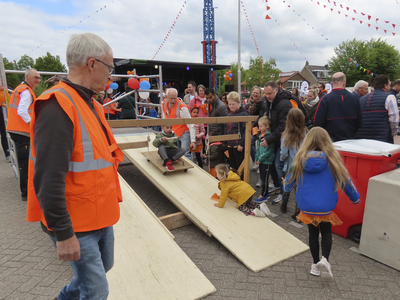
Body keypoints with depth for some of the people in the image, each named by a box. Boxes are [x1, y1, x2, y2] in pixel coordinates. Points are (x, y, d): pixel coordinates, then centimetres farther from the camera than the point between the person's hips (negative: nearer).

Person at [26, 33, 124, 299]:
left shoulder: (91, 104, 8)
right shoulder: (57, 107, -23)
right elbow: (49, 181, -25)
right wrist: (63, 234, -19)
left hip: (101, 217, 9)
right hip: (76, 226, -9)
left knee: (104, 266, 26)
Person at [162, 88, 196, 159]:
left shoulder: (182, 108, -24)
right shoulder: (164, 103, -4)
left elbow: (191, 125, -24)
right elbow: (164, 119, 13)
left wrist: (193, 141, -28)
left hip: (184, 134, -6)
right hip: (173, 134, 6)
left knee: (185, 154, -14)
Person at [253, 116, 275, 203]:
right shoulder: (261, 135, 9)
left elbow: (267, 151, -20)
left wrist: (260, 159, -15)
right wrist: (256, 158, 11)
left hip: (266, 161, -9)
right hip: (261, 160, 9)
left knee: (264, 178, 0)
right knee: (262, 177, 16)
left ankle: (263, 196, 10)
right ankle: (266, 193, 30)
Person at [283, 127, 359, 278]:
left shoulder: (301, 159, -7)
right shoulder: (332, 159, -11)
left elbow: (289, 181, 4)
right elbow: (345, 180, -1)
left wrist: (285, 186, 28)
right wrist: (355, 198, 16)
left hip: (307, 207, 1)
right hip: (326, 207, -1)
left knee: (313, 233, 19)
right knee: (326, 232, 21)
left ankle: (315, 264, 29)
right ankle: (325, 259, 3)